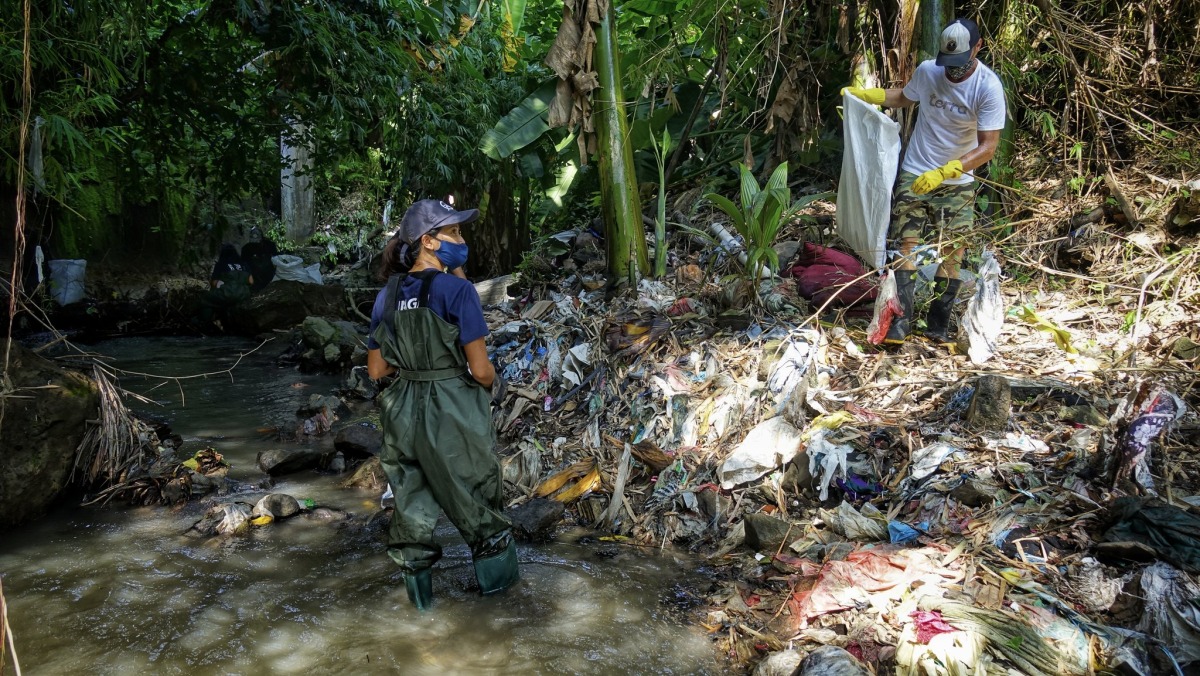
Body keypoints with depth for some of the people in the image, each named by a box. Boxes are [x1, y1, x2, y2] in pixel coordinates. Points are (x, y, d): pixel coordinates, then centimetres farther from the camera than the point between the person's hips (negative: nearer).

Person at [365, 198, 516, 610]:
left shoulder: (388, 295, 1)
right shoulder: (455, 289, -17)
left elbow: (376, 370, 6)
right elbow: (481, 370, -16)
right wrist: (489, 381, 5)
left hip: (403, 413, 5)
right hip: (453, 413, -5)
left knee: (411, 500, 18)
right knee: (474, 497, 16)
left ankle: (419, 589, 32)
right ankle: (494, 575, 34)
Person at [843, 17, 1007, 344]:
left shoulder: (989, 87, -17)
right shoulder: (927, 71, -6)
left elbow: (988, 146, -20)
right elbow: (903, 97, 17)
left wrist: (942, 173, -29)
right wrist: (864, 94, 3)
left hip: (957, 184, -1)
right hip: (913, 175, 2)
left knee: (951, 255, 1)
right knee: (906, 248, -7)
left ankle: (938, 326, 11)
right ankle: (899, 322, -9)